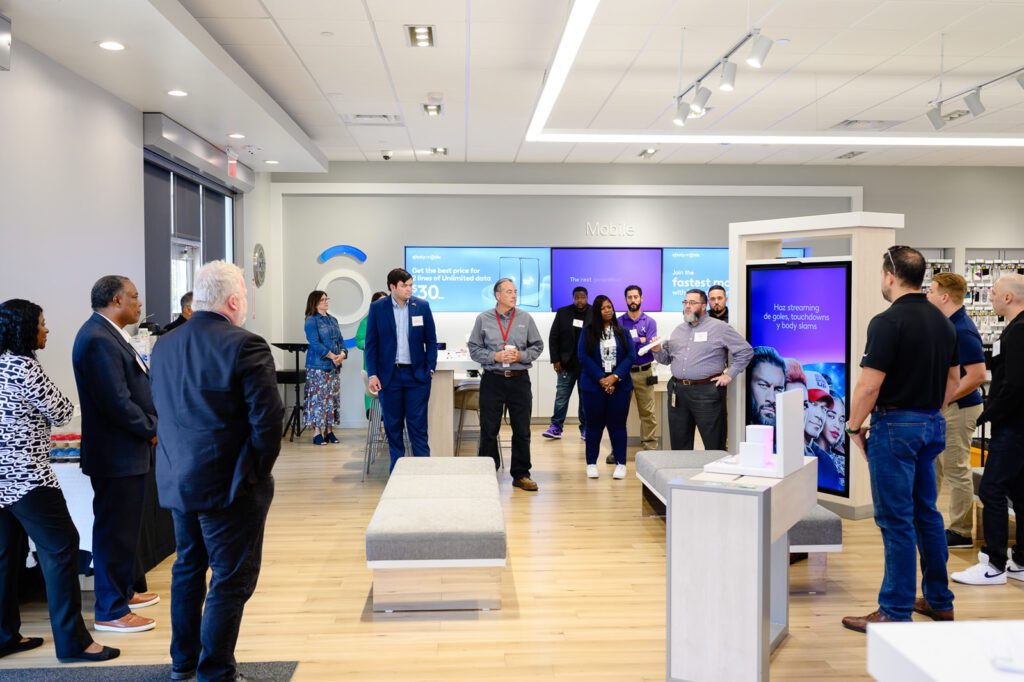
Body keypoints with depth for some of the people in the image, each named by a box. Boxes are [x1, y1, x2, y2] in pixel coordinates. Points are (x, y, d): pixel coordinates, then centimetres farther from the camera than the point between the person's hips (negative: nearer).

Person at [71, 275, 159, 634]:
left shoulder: (108, 334, 11)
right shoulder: (98, 339, -22)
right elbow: (117, 403, -25)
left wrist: (151, 427, 3)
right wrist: (153, 430, -13)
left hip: (127, 449, 10)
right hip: (116, 453, -10)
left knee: (126, 524, 21)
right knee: (115, 529, 0)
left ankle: (127, 589, 36)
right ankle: (110, 611, 11)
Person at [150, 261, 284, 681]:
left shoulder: (164, 347, 5)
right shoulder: (244, 346, -17)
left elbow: (163, 412, 11)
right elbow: (268, 419, -18)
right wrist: (258, 472, -4)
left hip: (176, 481, 8)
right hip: (228, 485, -8)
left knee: (188, 568, 22)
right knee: (231, 579, 3)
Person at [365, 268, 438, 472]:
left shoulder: (422, 306, 1)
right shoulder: (377, 308, 0)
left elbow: (431, 341, 5)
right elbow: (371, 344, 2)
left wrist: (430, 369, -3)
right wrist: (372, 374, -5)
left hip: (416, 374, 0)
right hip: (389, 375, 0)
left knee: (418, 425, -1)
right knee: (393, 426, 8)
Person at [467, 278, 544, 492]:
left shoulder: (525, 318, 5)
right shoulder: (483, 319, 3)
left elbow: (537, 346, 9)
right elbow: (474, 348, 3)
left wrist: (521, 356, -8)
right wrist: (495, 356, -11)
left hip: (519, 379, 1)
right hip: (492, 380, -1)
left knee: (522, 430, 5)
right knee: (488, 430, 4)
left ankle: (521, 474, 17)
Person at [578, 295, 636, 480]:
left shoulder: (622, 332, 6)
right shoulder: (588, 331, 2)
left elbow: (631, 356, -1)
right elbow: (583, 357, -5)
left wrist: (615, 377, -13)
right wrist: (601, 379, -13)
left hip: (619, 386, 1)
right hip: (593, 386, -1)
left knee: (617, 424, 4)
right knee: (594, 424, 7)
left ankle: (620, 463, 12)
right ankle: (591, 463, 15)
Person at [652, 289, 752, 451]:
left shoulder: (719, 328, -2)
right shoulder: (678, 330, 16)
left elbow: (745, 351, -2)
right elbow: (667, 358, 17)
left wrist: (729, 374, -6)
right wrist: (657, 350, -4)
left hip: (707, 392, -5)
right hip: (677, 391, 6)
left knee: (714, 445, 1)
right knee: (679, 443, 12)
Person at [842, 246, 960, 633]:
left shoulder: (888, 322, -17)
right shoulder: (943, 322, 9)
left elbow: (870, 384, -19)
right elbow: (953, 378, 16)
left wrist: (854, 426, -7)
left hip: (895, 426, -8)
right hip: (932, 425, 8)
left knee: (896, 520, -3)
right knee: (926, 513, 18)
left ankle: (895, 613, 4)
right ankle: (939, 601, 27)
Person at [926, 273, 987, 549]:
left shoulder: (962, 330, -21)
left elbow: (977, 375, -25)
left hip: (958, 409, -10)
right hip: (942, 408, 10)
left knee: (957, 472, 0)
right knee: (931, 466, 17)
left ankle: (960, 532, 11)